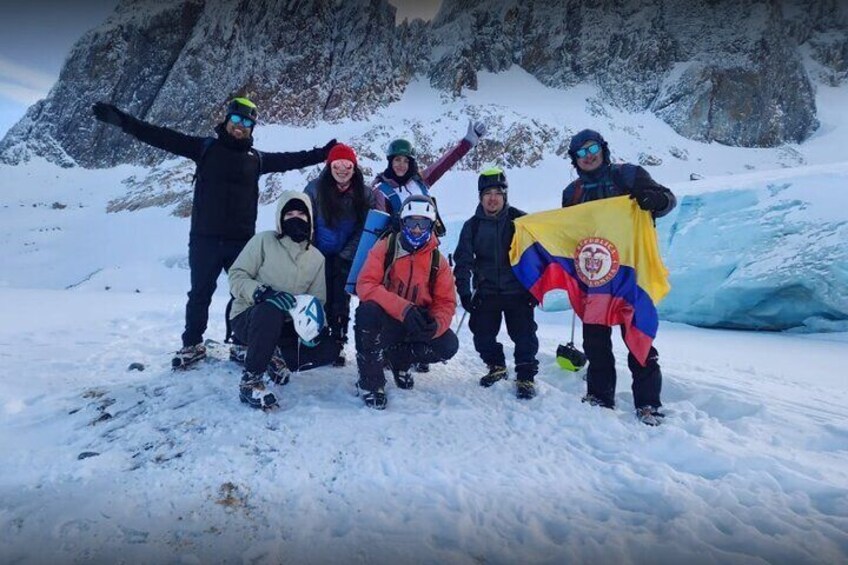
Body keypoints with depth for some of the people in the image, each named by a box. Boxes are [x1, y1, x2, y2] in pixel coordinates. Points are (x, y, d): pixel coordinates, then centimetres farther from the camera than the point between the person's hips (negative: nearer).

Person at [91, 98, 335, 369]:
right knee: (200, 292, 10)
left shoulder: (256, 159, 10)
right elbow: (163, 137, 2)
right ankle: (193, 344, 25)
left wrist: (323, 154, 11)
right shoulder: (206, 148, 5)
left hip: (242, 240, 1)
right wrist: (122, 120, -4)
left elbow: (290, 160, 14)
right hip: (205, 238, -1)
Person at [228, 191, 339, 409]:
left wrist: (314, 323, -13)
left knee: (329, 348, -12)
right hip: (248, 318, -5)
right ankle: (250, 380, -24)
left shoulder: (317, 258, 8)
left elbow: (317, 300, 9)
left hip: (285, 326, 5)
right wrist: (263, 293, -30)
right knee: (271, 310, -40)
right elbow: (236, 276, -11)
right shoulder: (264, 241, -6)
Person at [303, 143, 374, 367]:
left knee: (340, 301, 1)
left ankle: (338, 344, 11)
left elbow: (364, 230, -4)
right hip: (318, 256, 0)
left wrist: (345, 256, -10)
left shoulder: (364, 194, -4)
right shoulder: (315, 188, -6)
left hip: (345, 258, 1)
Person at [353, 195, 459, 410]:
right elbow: (365, 285, -21)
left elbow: (446, 302, 0)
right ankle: (370, 381, -15)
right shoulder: (385, 248, -9)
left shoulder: (438, 261, 0)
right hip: (383, 321, -3)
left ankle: (398, 356, 11)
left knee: (448, 345, -20)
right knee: (368, 311, -35)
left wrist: (436, 324, -25)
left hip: (415, 324, 3)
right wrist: (403, 308, -34)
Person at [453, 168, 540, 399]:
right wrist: (464, 291, -2)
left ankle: (526, 376, 10)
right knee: (482, 334, 3)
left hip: (518, 291, -2)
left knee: (524, 335, -5)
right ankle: (496, 366, 27)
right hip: (486, 291, 3)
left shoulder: (520, 220, -2)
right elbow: (463, 261, 6)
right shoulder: (472, 226, 4)